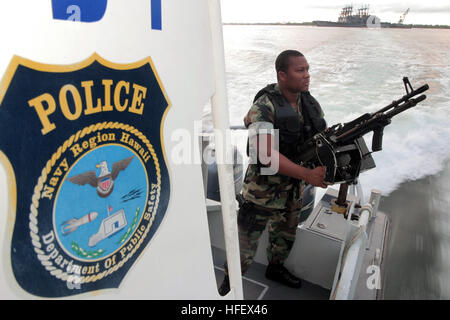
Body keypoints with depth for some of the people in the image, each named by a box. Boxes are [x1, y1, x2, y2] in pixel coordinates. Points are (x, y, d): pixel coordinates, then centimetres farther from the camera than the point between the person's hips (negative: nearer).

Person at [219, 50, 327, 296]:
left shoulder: (311, 103, -1)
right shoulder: (263, 108, -24)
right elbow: (266, 154, -34)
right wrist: (307, 174, -37)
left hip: (294, 190, 7)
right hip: (263, 191, -6)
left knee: (285, 236, 27)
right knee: (245, 243, 8)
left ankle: (276, 268, 56)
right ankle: (229, 284, 36)